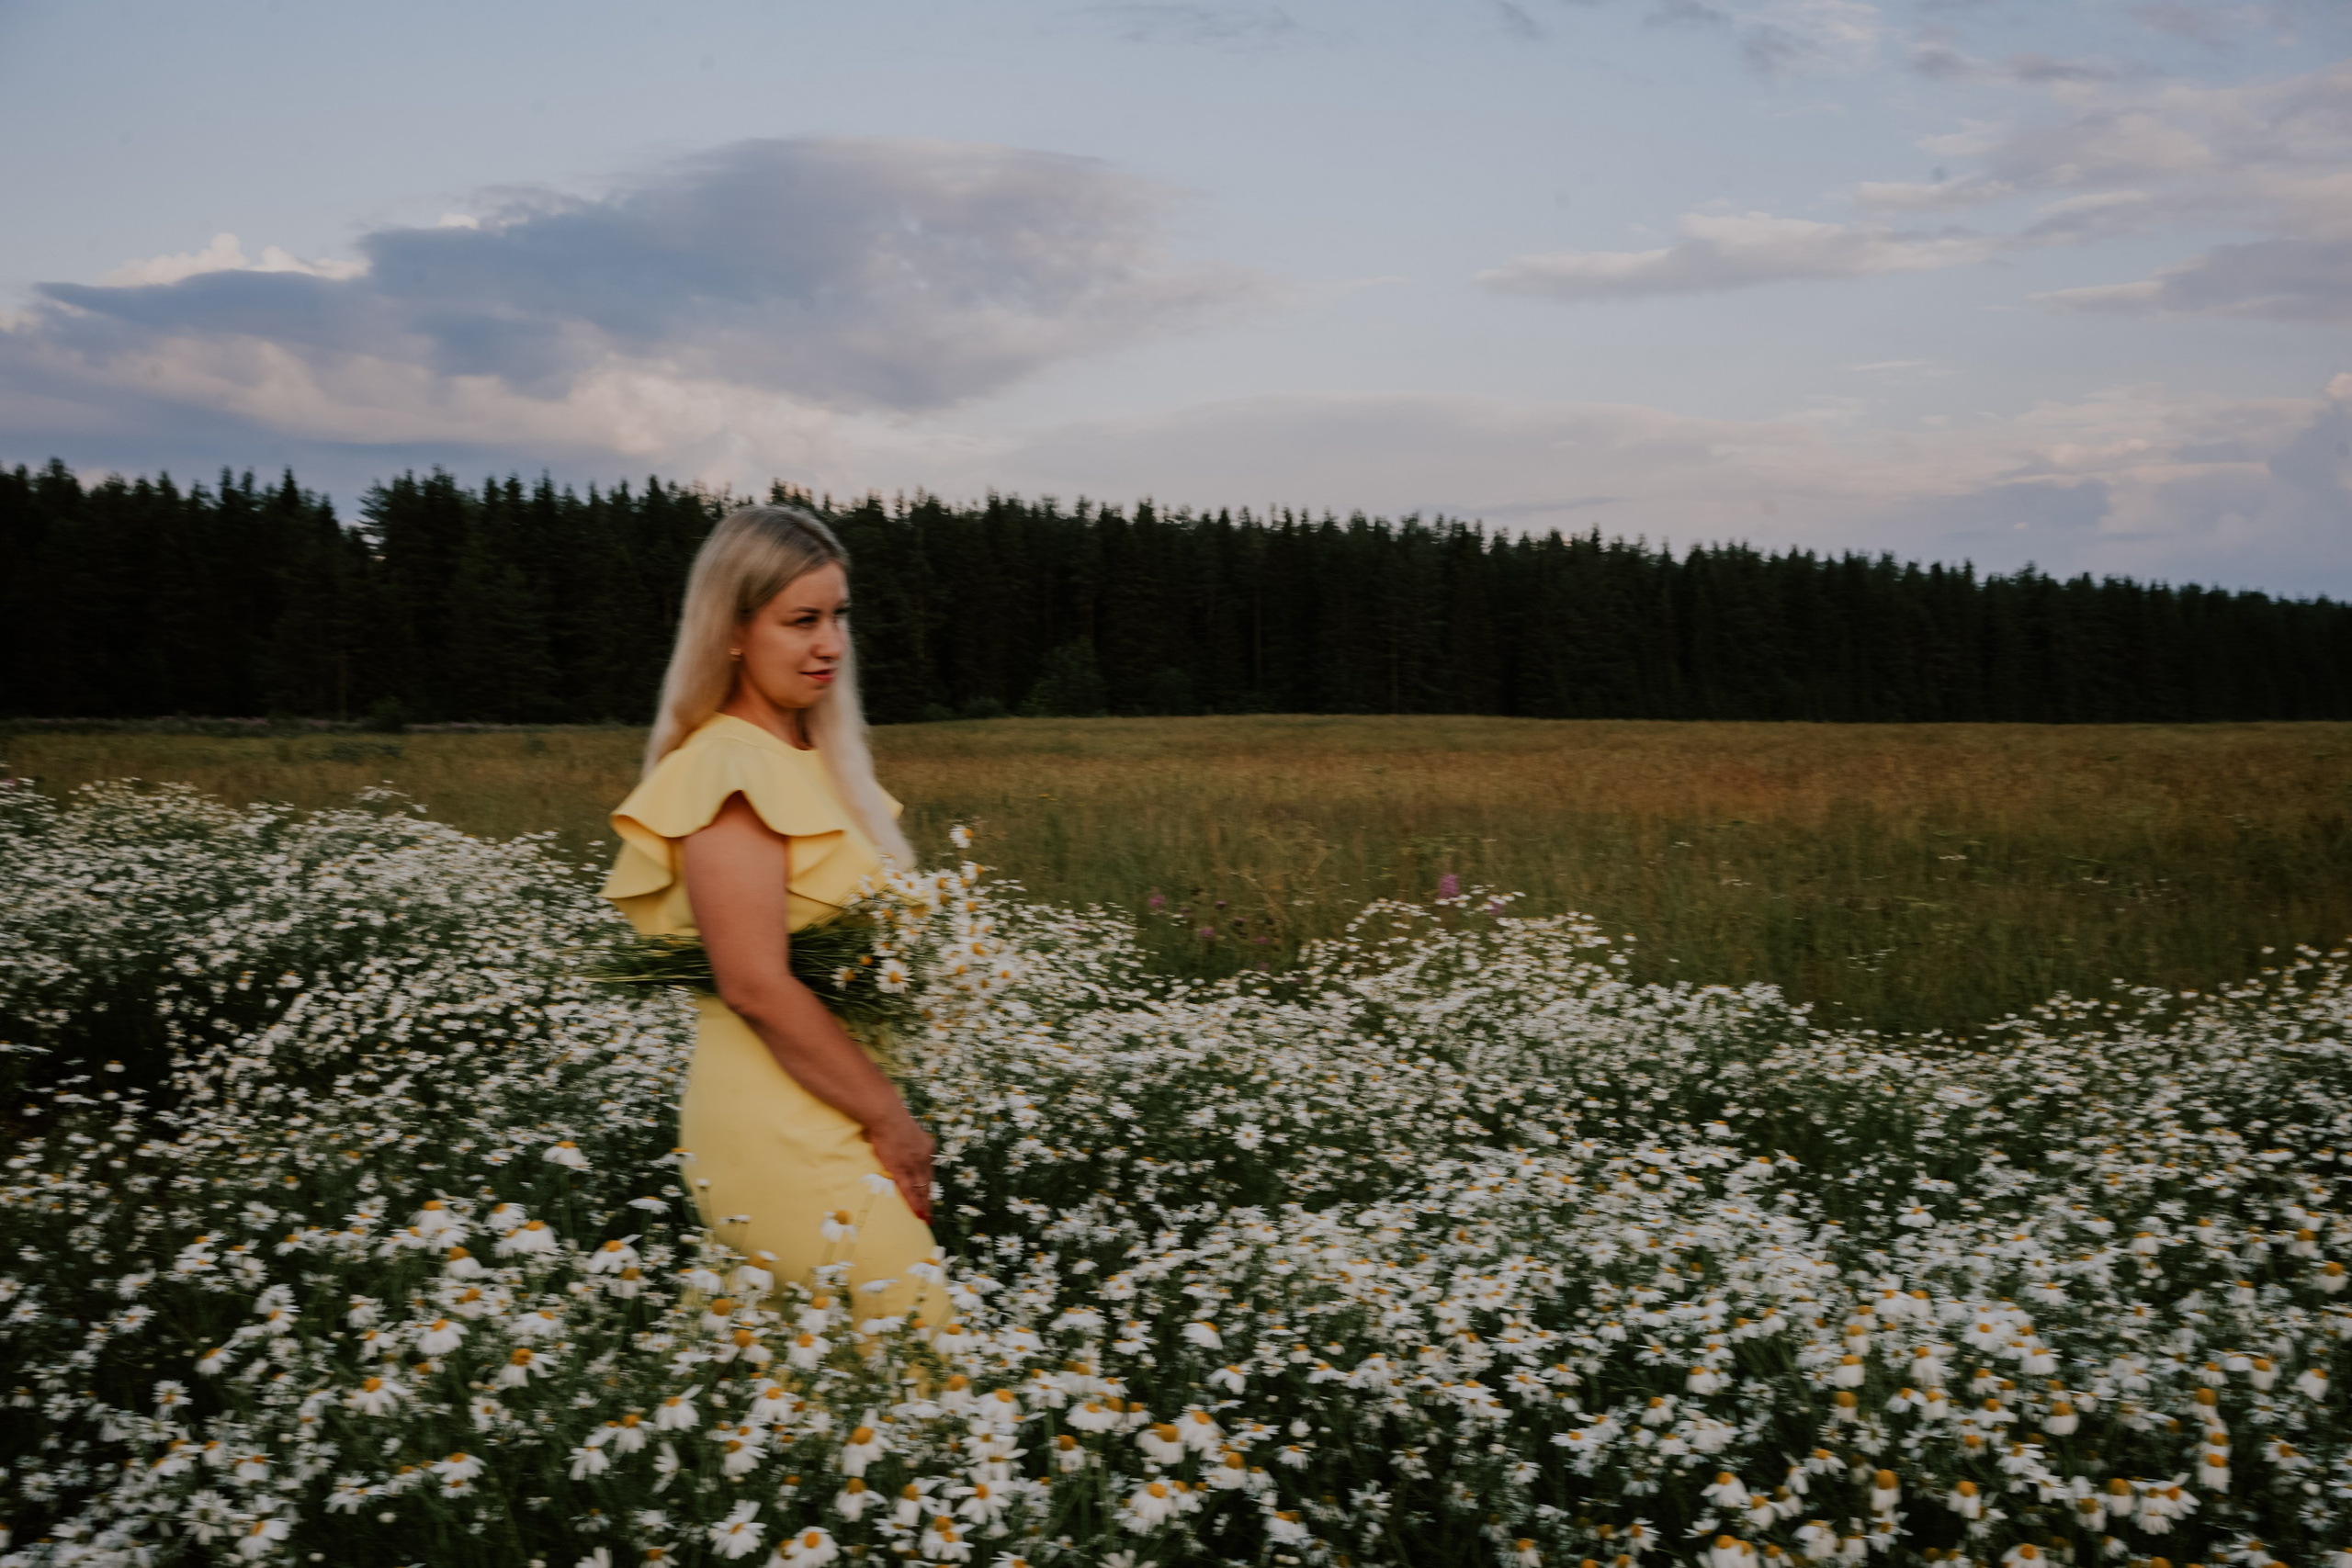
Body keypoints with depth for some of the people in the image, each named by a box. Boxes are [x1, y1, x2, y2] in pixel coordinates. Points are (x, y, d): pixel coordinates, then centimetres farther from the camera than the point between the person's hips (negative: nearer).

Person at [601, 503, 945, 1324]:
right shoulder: (731, 770, -14)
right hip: (780, 1130, -9)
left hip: (835, 1118, 9)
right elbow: (757, 986, -19)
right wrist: (889, 1114, -11)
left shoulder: (814, 757, 13)